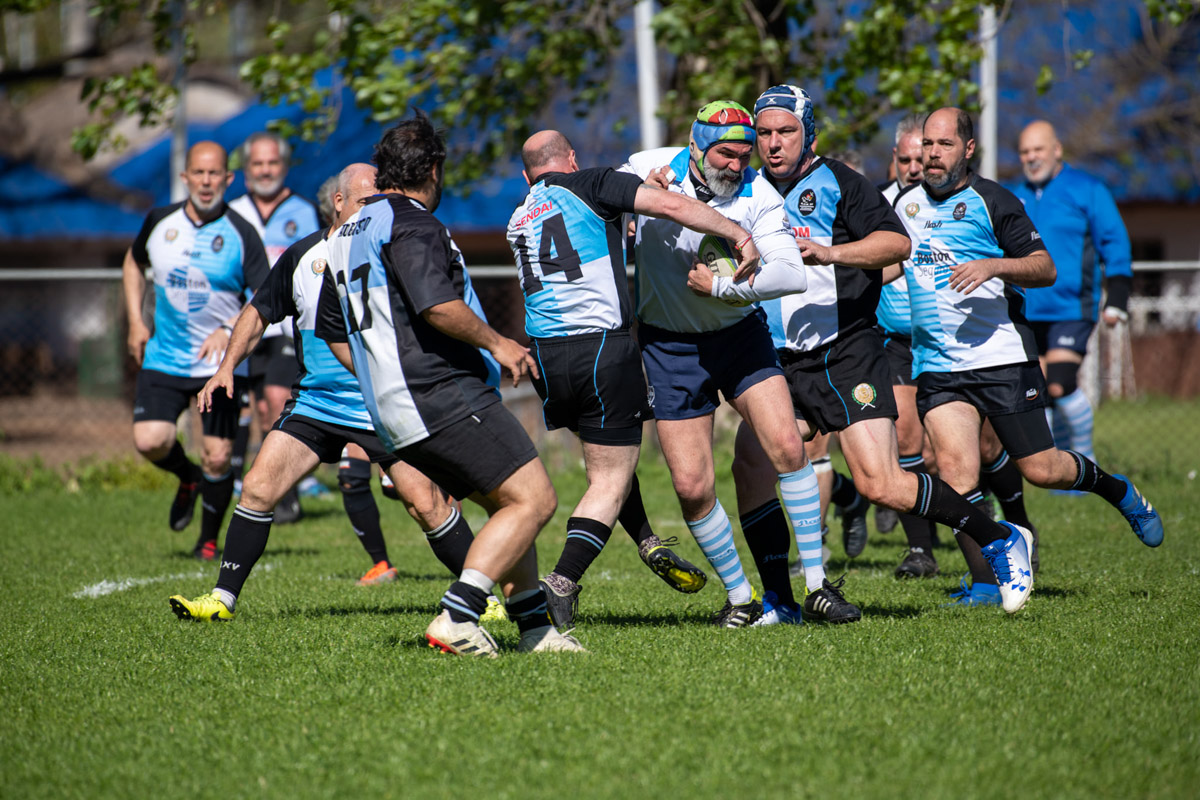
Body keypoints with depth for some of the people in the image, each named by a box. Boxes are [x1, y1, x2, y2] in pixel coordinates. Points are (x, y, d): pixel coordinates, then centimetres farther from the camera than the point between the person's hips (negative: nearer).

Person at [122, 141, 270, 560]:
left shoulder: (241, 234, -10)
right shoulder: (159, 222, 1)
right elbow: (134, 263, 21)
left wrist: (230, 330, -27)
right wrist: (135, 321, 12)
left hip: (220, 363, -2)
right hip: (163, 358, 2)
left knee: (217, 459, -5)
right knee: (150, 441, -15)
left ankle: (209, 540, 19)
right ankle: (187, 478, 21)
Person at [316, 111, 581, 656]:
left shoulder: (346, 233, 19)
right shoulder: (412, 223, -10)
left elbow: (334, 332, 25)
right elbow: (436, 304, -25)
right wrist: (497, 343, -11)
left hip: (394, 415, 10)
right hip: (444, 398, -10)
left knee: (505, 504, 18)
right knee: (533, 499, -11)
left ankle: (534, 626, 15)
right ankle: (456, 618, -19)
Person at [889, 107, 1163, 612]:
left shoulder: (990, 201, -3)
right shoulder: (906, 203, 12)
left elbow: (1045, 268, -5)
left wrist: (993, 266, -20)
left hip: (1003, 357, -3)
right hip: (937, 367, 4)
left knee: (1041, 470, 1)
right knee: (956, 475, -16)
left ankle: (1115, 489, 31)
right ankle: (996, 557, 0)